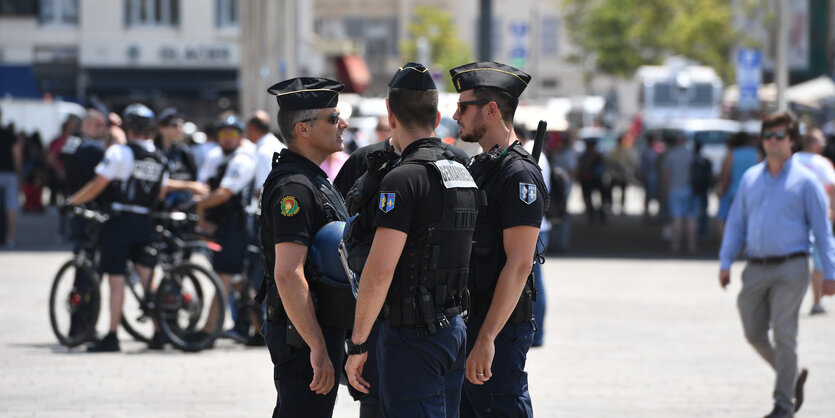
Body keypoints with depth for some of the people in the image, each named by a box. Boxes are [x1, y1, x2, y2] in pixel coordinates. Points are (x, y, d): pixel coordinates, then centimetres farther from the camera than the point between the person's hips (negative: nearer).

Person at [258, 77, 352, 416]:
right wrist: (318, 349, -27)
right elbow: (288, 275, -26)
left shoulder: (311, 180, 16)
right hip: (305, 337, -11)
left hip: (322, 332, 11)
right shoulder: (294, 187, -18)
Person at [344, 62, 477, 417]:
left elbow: (379, 272, -21)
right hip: (454, 328, 8)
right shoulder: (462, 173, 11)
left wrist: (357, 345, -14)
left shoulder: (403, 179, -16)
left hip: (412, 336, -8)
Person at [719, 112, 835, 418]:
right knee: (754, 334, 6)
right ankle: (793, 377, 30)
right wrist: (725, 262, 7)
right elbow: (736, 223, 17)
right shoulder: (750, 178, 12)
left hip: (790, 269, -5)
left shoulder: (804, 181, 0)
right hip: (756, 269, 5)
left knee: (784, 336, -8)